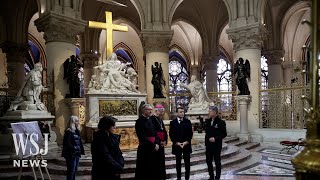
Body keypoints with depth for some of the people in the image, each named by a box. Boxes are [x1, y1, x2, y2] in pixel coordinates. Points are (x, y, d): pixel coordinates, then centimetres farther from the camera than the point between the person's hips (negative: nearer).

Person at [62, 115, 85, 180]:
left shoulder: (77, 131, 12)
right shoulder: (68, 131, -14)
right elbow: (67, 143, -20)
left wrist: (81, 150, 7)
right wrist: (74, 148, -21)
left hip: (77, 154, 9)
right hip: (71, 155, -9)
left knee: (75, 170, 17)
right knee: (71, 170, -2)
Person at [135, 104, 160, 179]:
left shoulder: (150, 120, 11)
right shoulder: (140, 121, -13)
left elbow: (155, 134, 12)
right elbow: (142, 137, -19)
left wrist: (157, 143, -6)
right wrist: (153, 146, -15)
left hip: (153, 149, 7)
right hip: (144, 150, -7)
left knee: (153, 169, 14)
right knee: (144, 171, 3)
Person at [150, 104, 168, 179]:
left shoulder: (160, 119, 14)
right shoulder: (152, 119, -12)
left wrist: (165, 141, 2)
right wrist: (159, 141, -15)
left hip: (161, 143, 8)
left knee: (162, 159, 13)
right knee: (157, 160, -3)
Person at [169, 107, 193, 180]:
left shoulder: (187, 121, 4)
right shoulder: (173, 122, 2)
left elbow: (190, 133, 2)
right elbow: (171, 134, -1)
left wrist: (186, 142, -10)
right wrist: (176, 142, -11)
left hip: (186, 145, 1)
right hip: (177, 145, 0)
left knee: (187, 162, 3)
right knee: (178, 162, 7)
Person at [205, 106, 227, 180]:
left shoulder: (221, 122, -10)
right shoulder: (207, 121, 6)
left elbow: (224, 134, -10)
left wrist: (215, 138, -19)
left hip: (217, 146, -5)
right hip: (208, 145, 5)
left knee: (217, 162, 6)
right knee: (208, 161, 11)